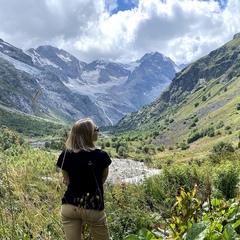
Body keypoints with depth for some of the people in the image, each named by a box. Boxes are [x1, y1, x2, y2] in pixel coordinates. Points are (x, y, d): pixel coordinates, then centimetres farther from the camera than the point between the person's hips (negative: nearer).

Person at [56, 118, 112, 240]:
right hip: (93, 209, -2)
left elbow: (68, 182, 3)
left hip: (69, 207, 3)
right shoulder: (101, 155, -11)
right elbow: (102, 180, 4)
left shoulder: (65, 156, -5)